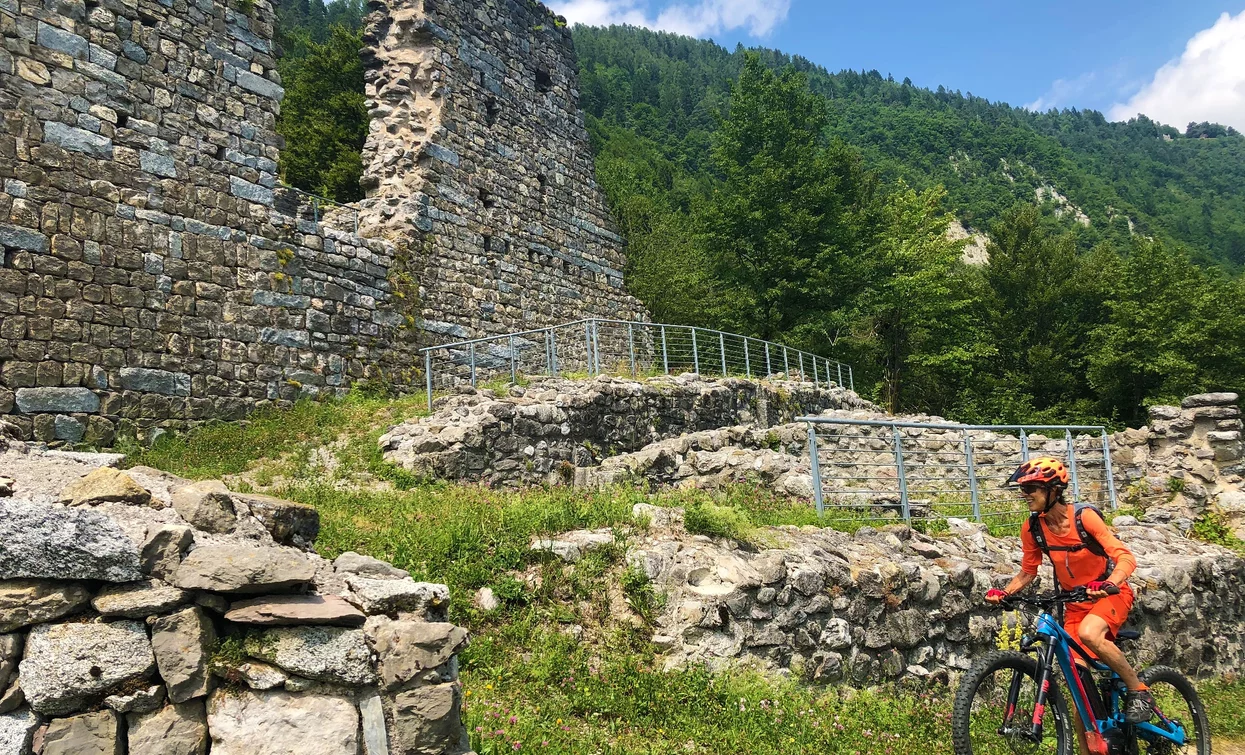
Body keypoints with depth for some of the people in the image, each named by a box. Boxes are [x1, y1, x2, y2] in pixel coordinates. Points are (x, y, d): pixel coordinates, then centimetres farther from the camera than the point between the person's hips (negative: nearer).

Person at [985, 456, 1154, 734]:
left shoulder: (1084, 517, -21)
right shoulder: (1032, 528, -9)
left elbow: (1126, 557, -26)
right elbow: (1028, 571, 2)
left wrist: (1108, 584, -46)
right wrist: (1004, 592, -16)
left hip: (1110, 594, -4)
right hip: (1075, 603, 4)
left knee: (1088, 633, -34)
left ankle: (1138, 690, -9)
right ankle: (1087, 747, 12)